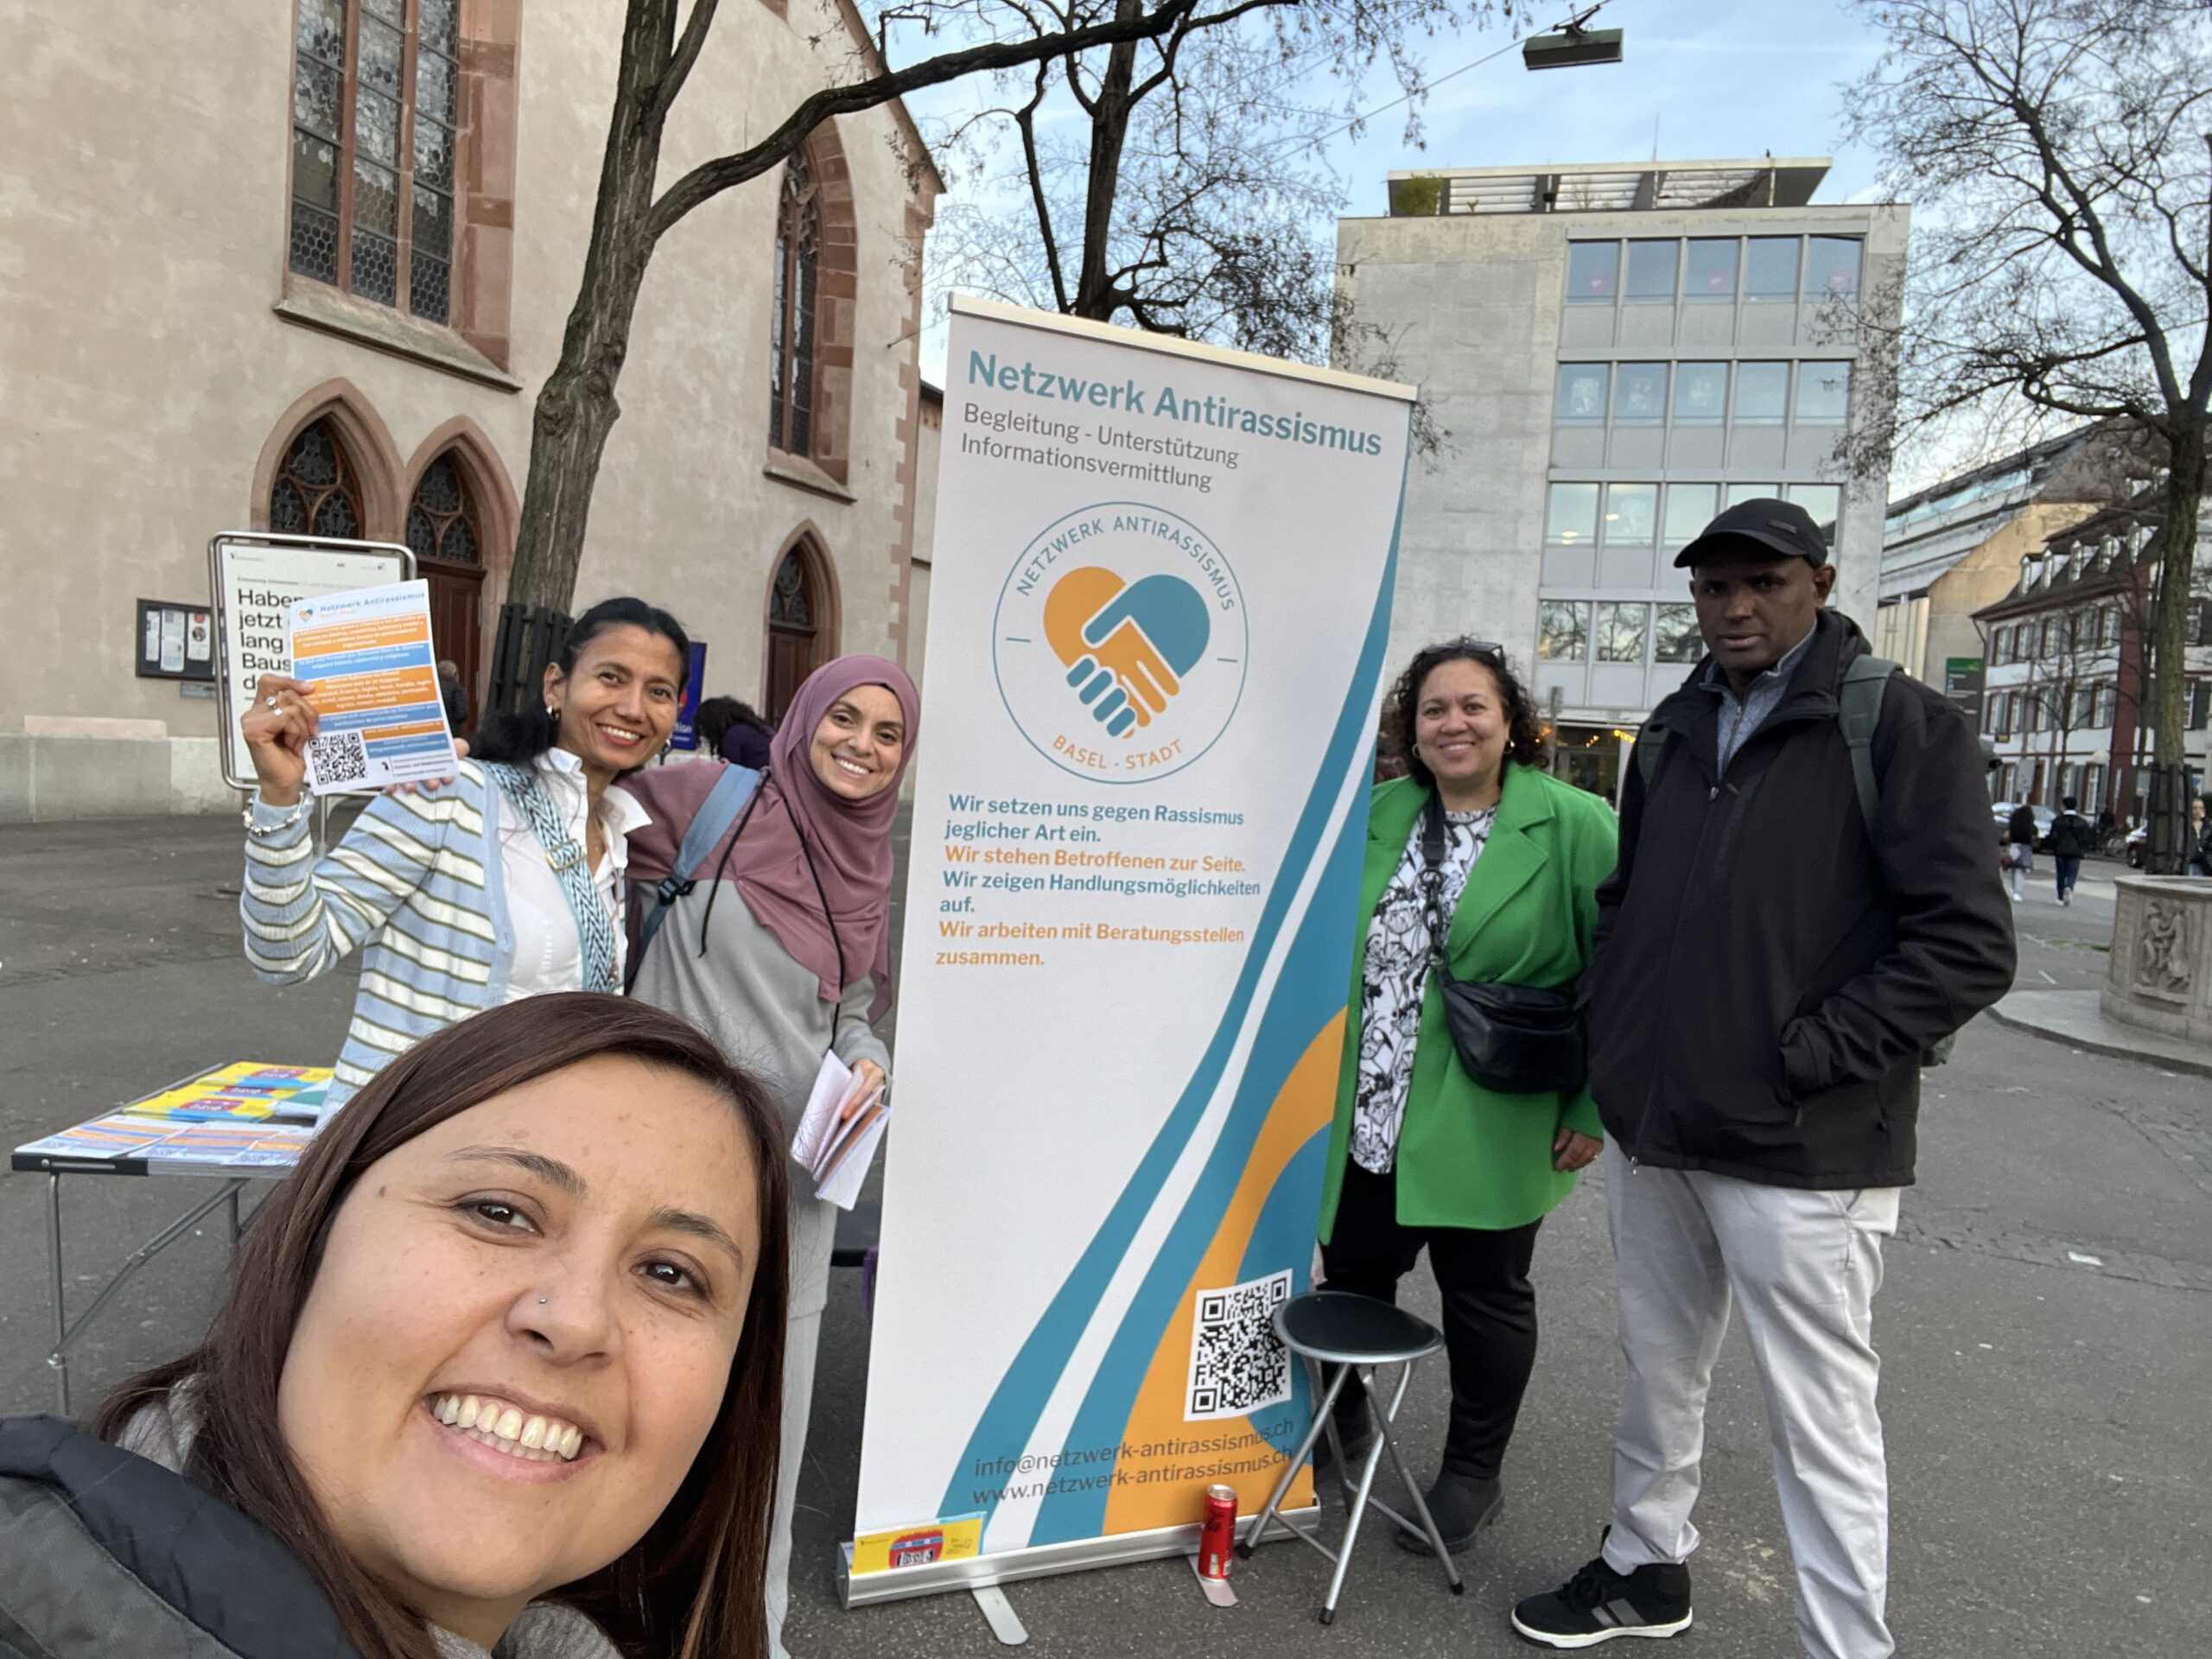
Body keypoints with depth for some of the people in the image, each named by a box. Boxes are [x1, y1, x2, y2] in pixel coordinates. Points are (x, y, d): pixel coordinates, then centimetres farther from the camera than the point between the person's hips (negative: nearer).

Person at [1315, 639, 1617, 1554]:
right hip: (1366, 1112, 4)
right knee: (1350, 1273, 15)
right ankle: (1341, 1424, 41)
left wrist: (1597, 1107, -10)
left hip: (1487, 1125, -4)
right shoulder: (1376, 815, 6)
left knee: (1484, 1295, 11)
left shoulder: (1574, 824, -7)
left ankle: (1474, 1472, 32)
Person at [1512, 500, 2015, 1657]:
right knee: (1658, 1370, 21)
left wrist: (1807, 1059, -16)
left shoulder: (1897, 724, -8)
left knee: (1821, 1422, 4)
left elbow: (1969, 945, -13)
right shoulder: (1673, 732, 11)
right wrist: (1605, 1043, 9)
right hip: (1650, 1132, 6)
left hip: (1801, 1152, -6)